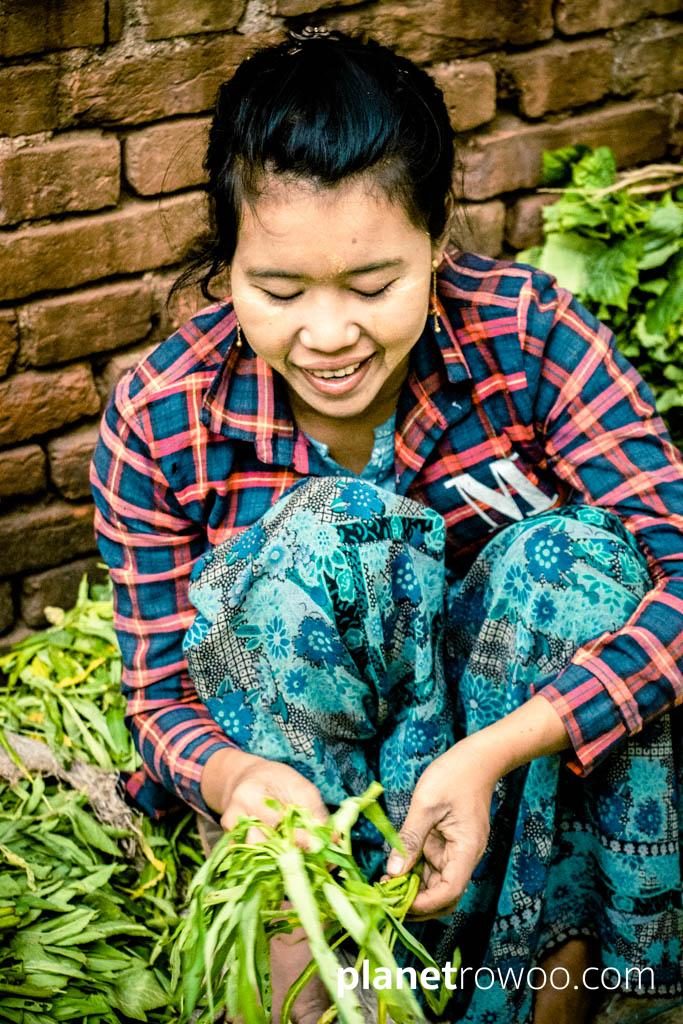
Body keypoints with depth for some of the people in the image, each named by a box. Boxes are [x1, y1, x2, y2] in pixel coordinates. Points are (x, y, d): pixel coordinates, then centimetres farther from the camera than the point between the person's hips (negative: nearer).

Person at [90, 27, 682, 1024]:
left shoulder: (525, 335, -19)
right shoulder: (160, 420, -17)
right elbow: (161, 692, -11)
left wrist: (495, 752, -40)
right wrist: (234, 775, -36)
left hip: (530, 759, 1)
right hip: (296, 775, 0)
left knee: (570, 555, -30)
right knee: (330, 530, -29)